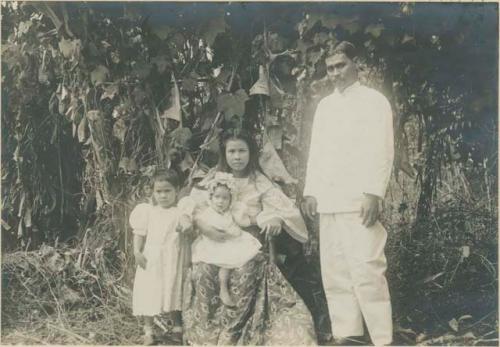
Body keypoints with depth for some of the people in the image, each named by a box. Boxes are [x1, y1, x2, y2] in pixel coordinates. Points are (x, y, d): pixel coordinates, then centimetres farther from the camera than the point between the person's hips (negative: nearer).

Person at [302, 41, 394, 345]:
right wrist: (311, 191, 8)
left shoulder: (374, 101, 2)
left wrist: (374, 194, -16)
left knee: (366, 271, -11)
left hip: (359, 200, -6)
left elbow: (382, 151, -6)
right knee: (335, 272, 5)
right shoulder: (324, 106, 19)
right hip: (328, 201, 6)